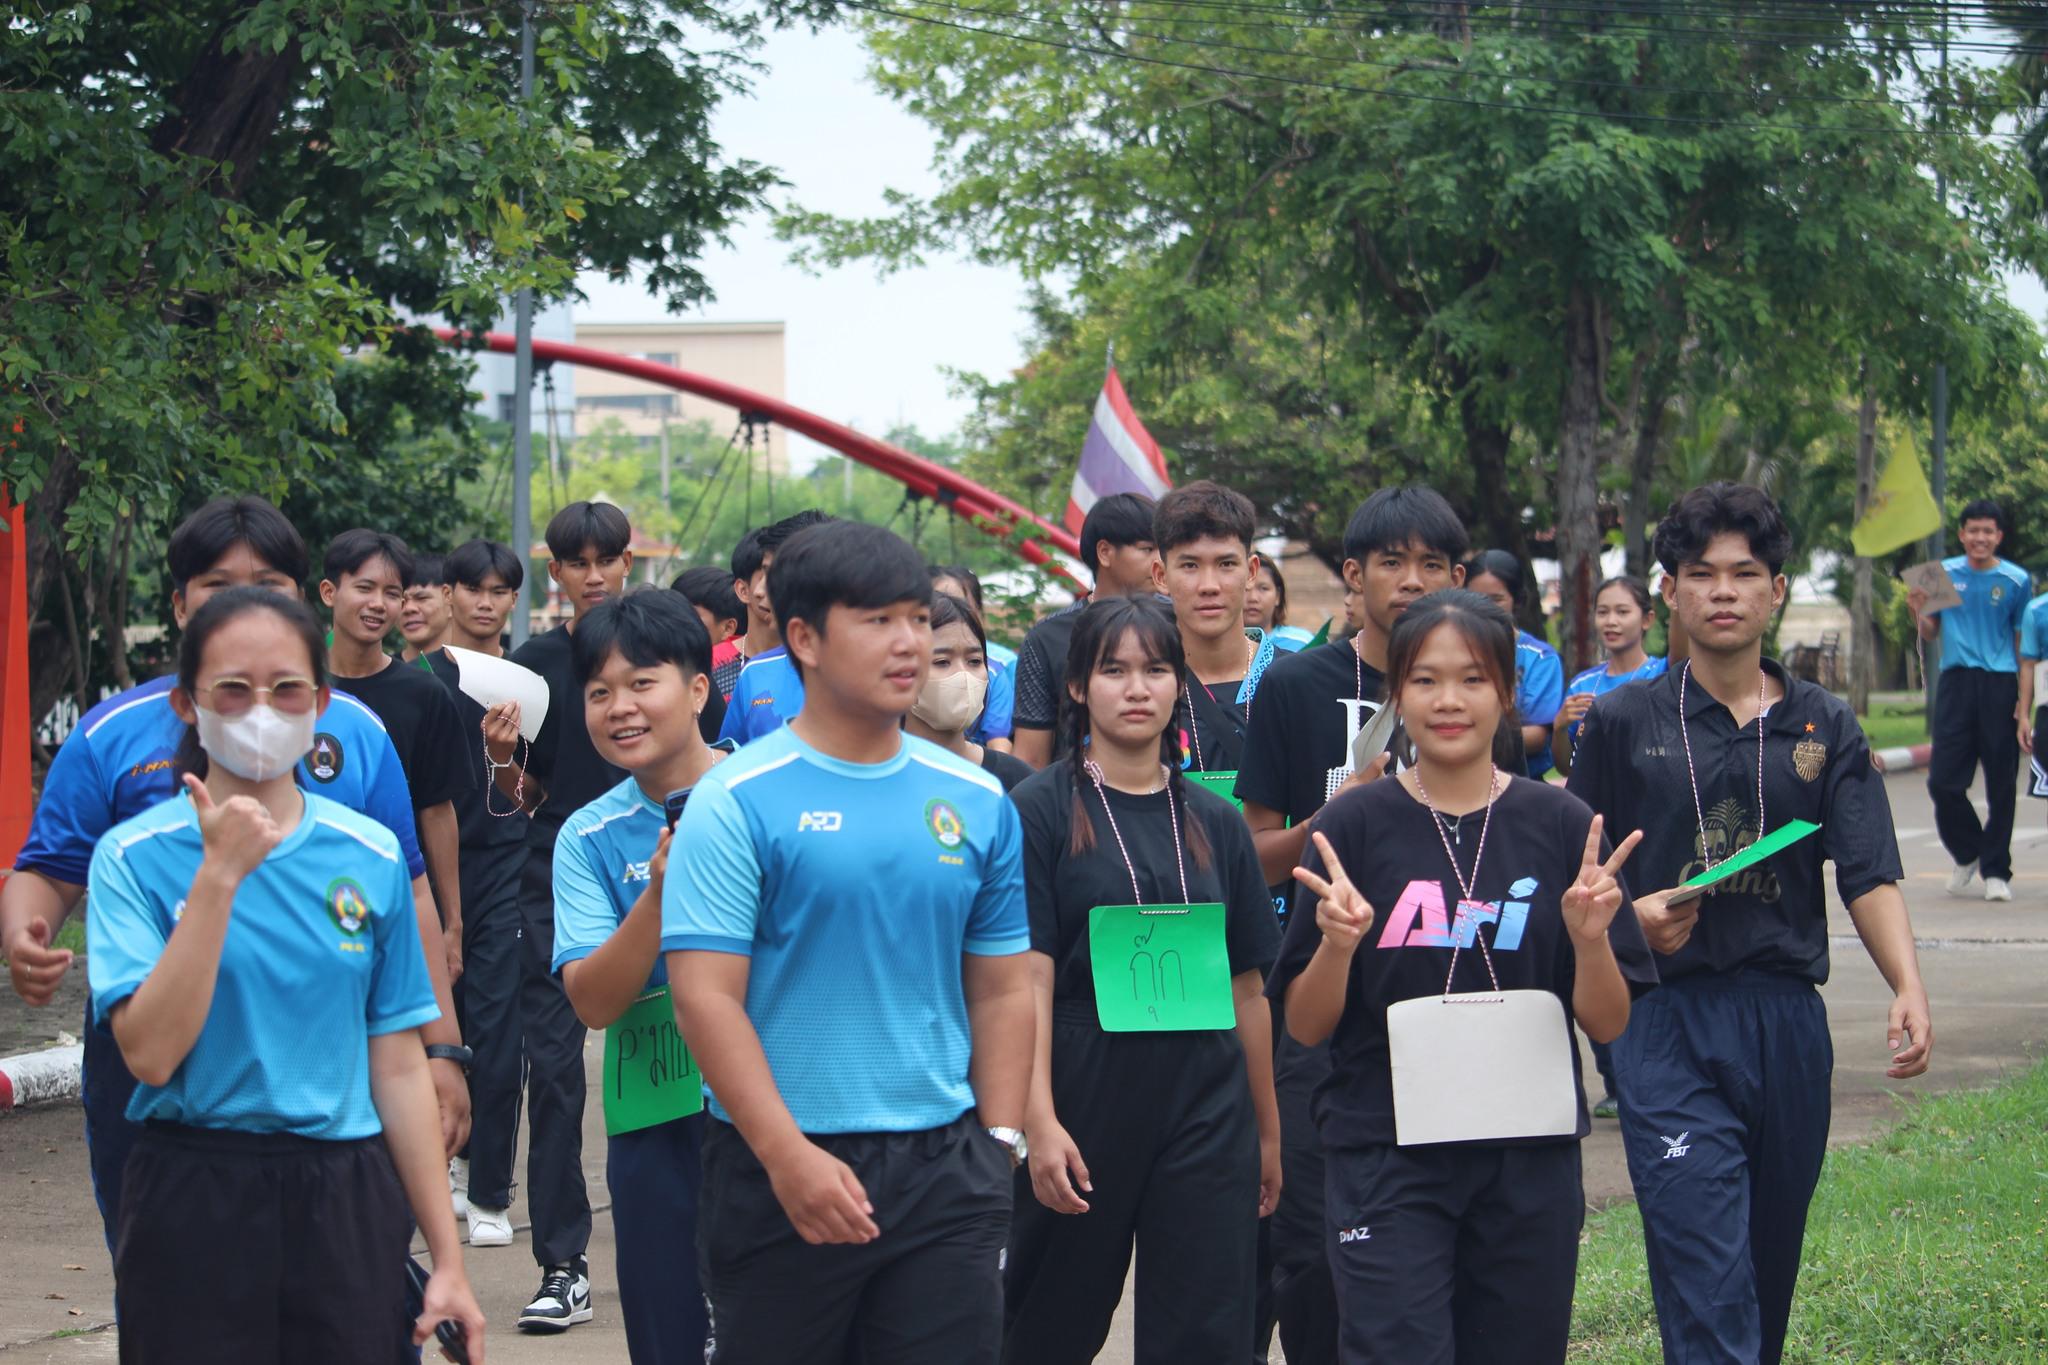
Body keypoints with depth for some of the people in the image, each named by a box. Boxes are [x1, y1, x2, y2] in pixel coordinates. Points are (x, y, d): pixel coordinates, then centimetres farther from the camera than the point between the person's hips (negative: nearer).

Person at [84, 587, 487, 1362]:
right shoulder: (137, 856, -4)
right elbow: (150, 1055, -16)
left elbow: (398, 1065, 6)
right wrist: (220, 875, -19)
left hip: (348, 1208, 2)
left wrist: (448, 1257, 4)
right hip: (195, 1203, -2)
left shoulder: (370, 856, 4)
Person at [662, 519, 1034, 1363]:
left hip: (946, 1168, 4)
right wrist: (789, 1158, -18)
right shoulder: (739, 802, -6)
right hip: (781, 1167, -4)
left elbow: (1002, 990, 13)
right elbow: (705, 996, -11)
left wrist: (1002, 1144, 3)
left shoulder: (976, 801, 8)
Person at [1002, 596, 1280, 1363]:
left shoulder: (1214, 823, 10)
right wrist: (1039, 1121, -17)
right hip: (1086, 1095, -3)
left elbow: (1245, 985, 12)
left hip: (1206, 1103, 3)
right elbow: (1028, 975, -9)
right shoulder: (1042, 810, -2)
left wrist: (1267, 1129, 12)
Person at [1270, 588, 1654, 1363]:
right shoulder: (1354, 827, 0)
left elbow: (1606, 1025, 3)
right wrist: (1338, 943, -18)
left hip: (1529, 1161, 2)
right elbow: (1304, 1027, 0)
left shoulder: (1561, 827, 3)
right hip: (1386, 1156, -2)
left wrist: (1590, 938, -15)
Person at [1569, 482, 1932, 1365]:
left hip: (1788, 1021, 3)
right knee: (1708, 1290, -12)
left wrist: (1907, 988, -17)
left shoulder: (1824, 727, 9)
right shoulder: (1623, 723, 5)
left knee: (1771, 1269, 13)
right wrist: (1630, 916, -12)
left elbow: (1870, 875, -1)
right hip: (1666, 1023, -3)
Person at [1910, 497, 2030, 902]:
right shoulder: (1944, 574, 8)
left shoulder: (2016, 580, 3)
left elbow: (2023, 642, 5)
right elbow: (1931, 634, 16)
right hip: (1956, 682, 1)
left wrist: (2025, 699, -2)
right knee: (1943, 780, -3)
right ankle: (1967, 853, 21)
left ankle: (1996, 871, 11)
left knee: (2002, 784, 1)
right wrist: (1918, 614, -7)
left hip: (2001, 684, -1)